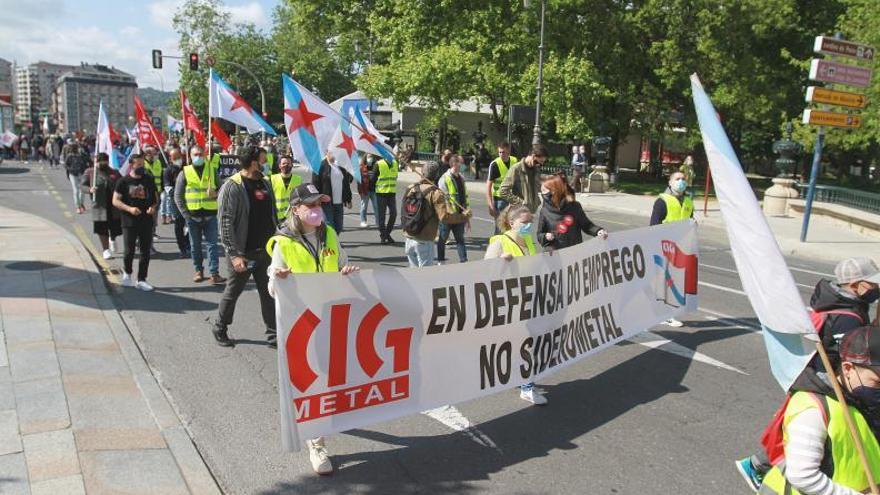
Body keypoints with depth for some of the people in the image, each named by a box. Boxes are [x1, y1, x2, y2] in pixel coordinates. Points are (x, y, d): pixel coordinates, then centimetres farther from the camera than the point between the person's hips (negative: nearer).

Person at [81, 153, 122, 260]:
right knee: (101, 229, 0)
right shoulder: (90, 172, 5)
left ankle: (112, 239, 41)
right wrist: (90, 189, -17)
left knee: (115, 227, 7)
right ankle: (106, 250, 13)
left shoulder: (114, 173, 10)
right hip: (99, 205, -2)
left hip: (114, 205, 2)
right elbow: (82, 185, 4)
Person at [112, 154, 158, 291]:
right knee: (129, 251, 0)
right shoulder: (123, 181, -1)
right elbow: (115, 200, -2)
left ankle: (141, 280, 13)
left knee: (145, 252, 3)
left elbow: (156, 197, 14)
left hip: (146, 222, 3)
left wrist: (153, 207, -7)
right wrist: (129, 209, -18)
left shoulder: (149, 180, 7)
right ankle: (127, 273, 28)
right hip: (129, 223, -3)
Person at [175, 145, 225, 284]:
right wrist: (185, 213, -7)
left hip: (210, 214, 0)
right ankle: (198, 271, 21)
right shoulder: (184, 172, 3)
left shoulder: (212, 170, 7)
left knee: (212, 244, -1)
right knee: (195, 245, 9)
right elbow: (178, 195, 2)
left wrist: (216, 193, -13)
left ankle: (214, 273, -1)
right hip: (193, 215, 0)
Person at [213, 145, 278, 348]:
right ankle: (220, 328, 30)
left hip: (265, 250, 6)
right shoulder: (232, 187, -13)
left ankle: (273, 334, 16)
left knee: (269, 293, 8)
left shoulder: (265, 183, 8)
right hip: (244, 253, -5)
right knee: (232, 292, 10)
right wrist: (234, 254, -20)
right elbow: (225, 224, -16)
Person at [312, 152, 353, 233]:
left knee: (338, 228, 8)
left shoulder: (341, 166, 14)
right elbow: (315, 184, -7)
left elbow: (346, 183, 19)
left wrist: (348, 200, 17)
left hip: (339, 203, 6)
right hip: (326, 202, -6)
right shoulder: (321, 165, -4)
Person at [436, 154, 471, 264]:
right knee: (442, 239, 10)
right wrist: (446, 216, -19)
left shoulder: (461, 178, 10)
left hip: (459, 216, 6)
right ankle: (441, 261, 22)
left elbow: (465, 197, 15)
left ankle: (464, 261, 13)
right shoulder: (445, 179, -12)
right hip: (448, 217, -6)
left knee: (460, 240, 9)